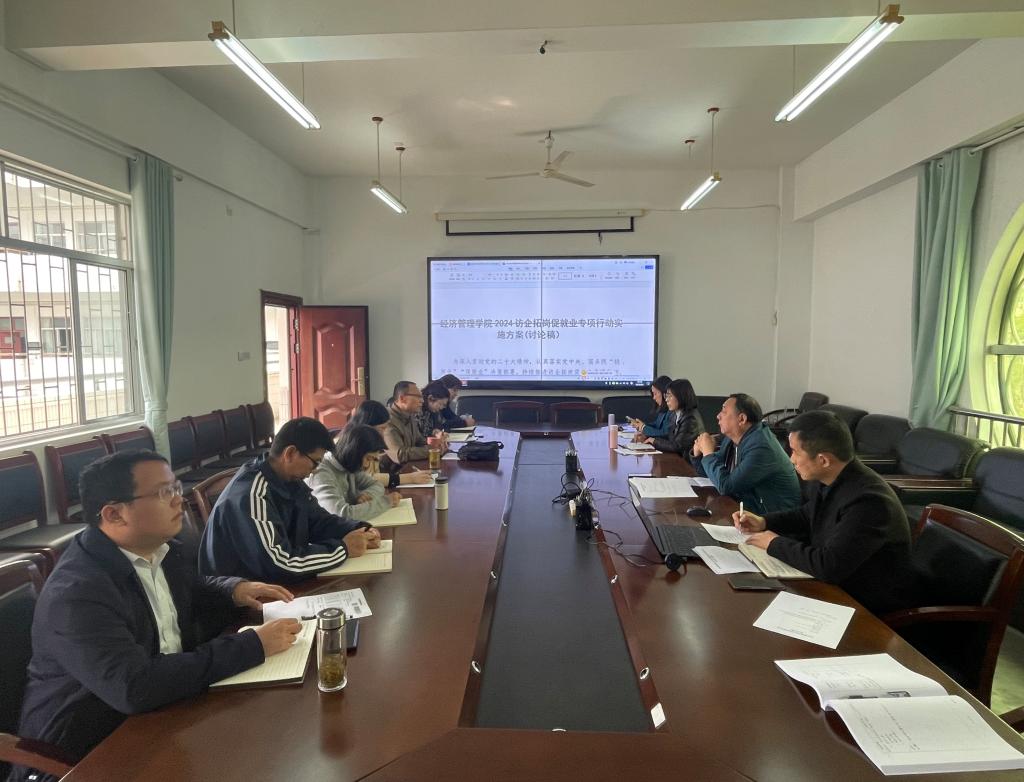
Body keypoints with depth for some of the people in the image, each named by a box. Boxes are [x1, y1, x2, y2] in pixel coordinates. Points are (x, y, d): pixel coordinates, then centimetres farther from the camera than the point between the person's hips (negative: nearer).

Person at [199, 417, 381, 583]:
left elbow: (318, 520, 8)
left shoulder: (290, 480, -2)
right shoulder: (250, 495, -28)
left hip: (271, 582, 7)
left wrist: (359, 530, -9)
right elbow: (280, 565, -32)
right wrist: (343, 549, -23)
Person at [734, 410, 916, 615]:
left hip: (871, 607, -7)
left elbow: (828, 567, -33)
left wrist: (775, 544, -18)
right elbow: (807, 515, 17)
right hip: (832, 583, 7)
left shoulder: (868, 500, -31)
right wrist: (764, 522, 2)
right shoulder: (823, 479, -5)